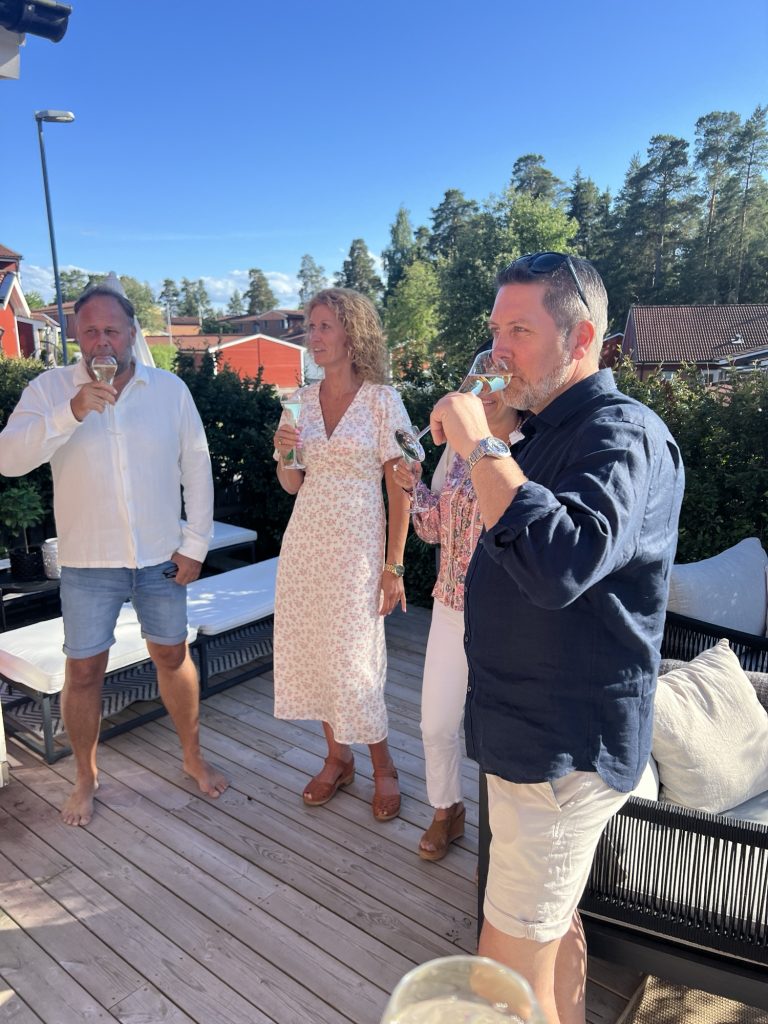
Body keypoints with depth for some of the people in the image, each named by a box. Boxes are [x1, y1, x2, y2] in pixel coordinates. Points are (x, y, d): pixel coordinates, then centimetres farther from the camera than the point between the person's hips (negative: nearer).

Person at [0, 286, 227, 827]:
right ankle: (85, 777, 31)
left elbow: (197, 468, 1)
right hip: (88, 560, -1)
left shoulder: (171, 388, -2)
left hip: (161, 557, 1)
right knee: (84, 670, 8)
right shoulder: (50, 388, -4)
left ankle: (193, 756, 35)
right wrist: (71, 412, -30)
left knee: (173, 656, 14)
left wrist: (194, 543, -2)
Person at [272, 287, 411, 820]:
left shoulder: (383, 400, -7)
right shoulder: (302, 400, 7)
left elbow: (399, 488, -8)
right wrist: (283, 454, -10)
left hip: (357, 546, -5)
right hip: (306, 541, 5)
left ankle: (383, 766, 24)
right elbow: (292, 485, 12)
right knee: (310, 651, 10)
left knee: (354, 660, -1)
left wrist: (394, 566, -10)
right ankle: (337, 757, 32)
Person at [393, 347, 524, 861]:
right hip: (451, 609, 5)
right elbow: (433, 529, 10)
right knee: (437, 723, 15)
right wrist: (413, 486, -7)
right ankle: (447, 811, 42)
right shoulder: (457, 449, 4)